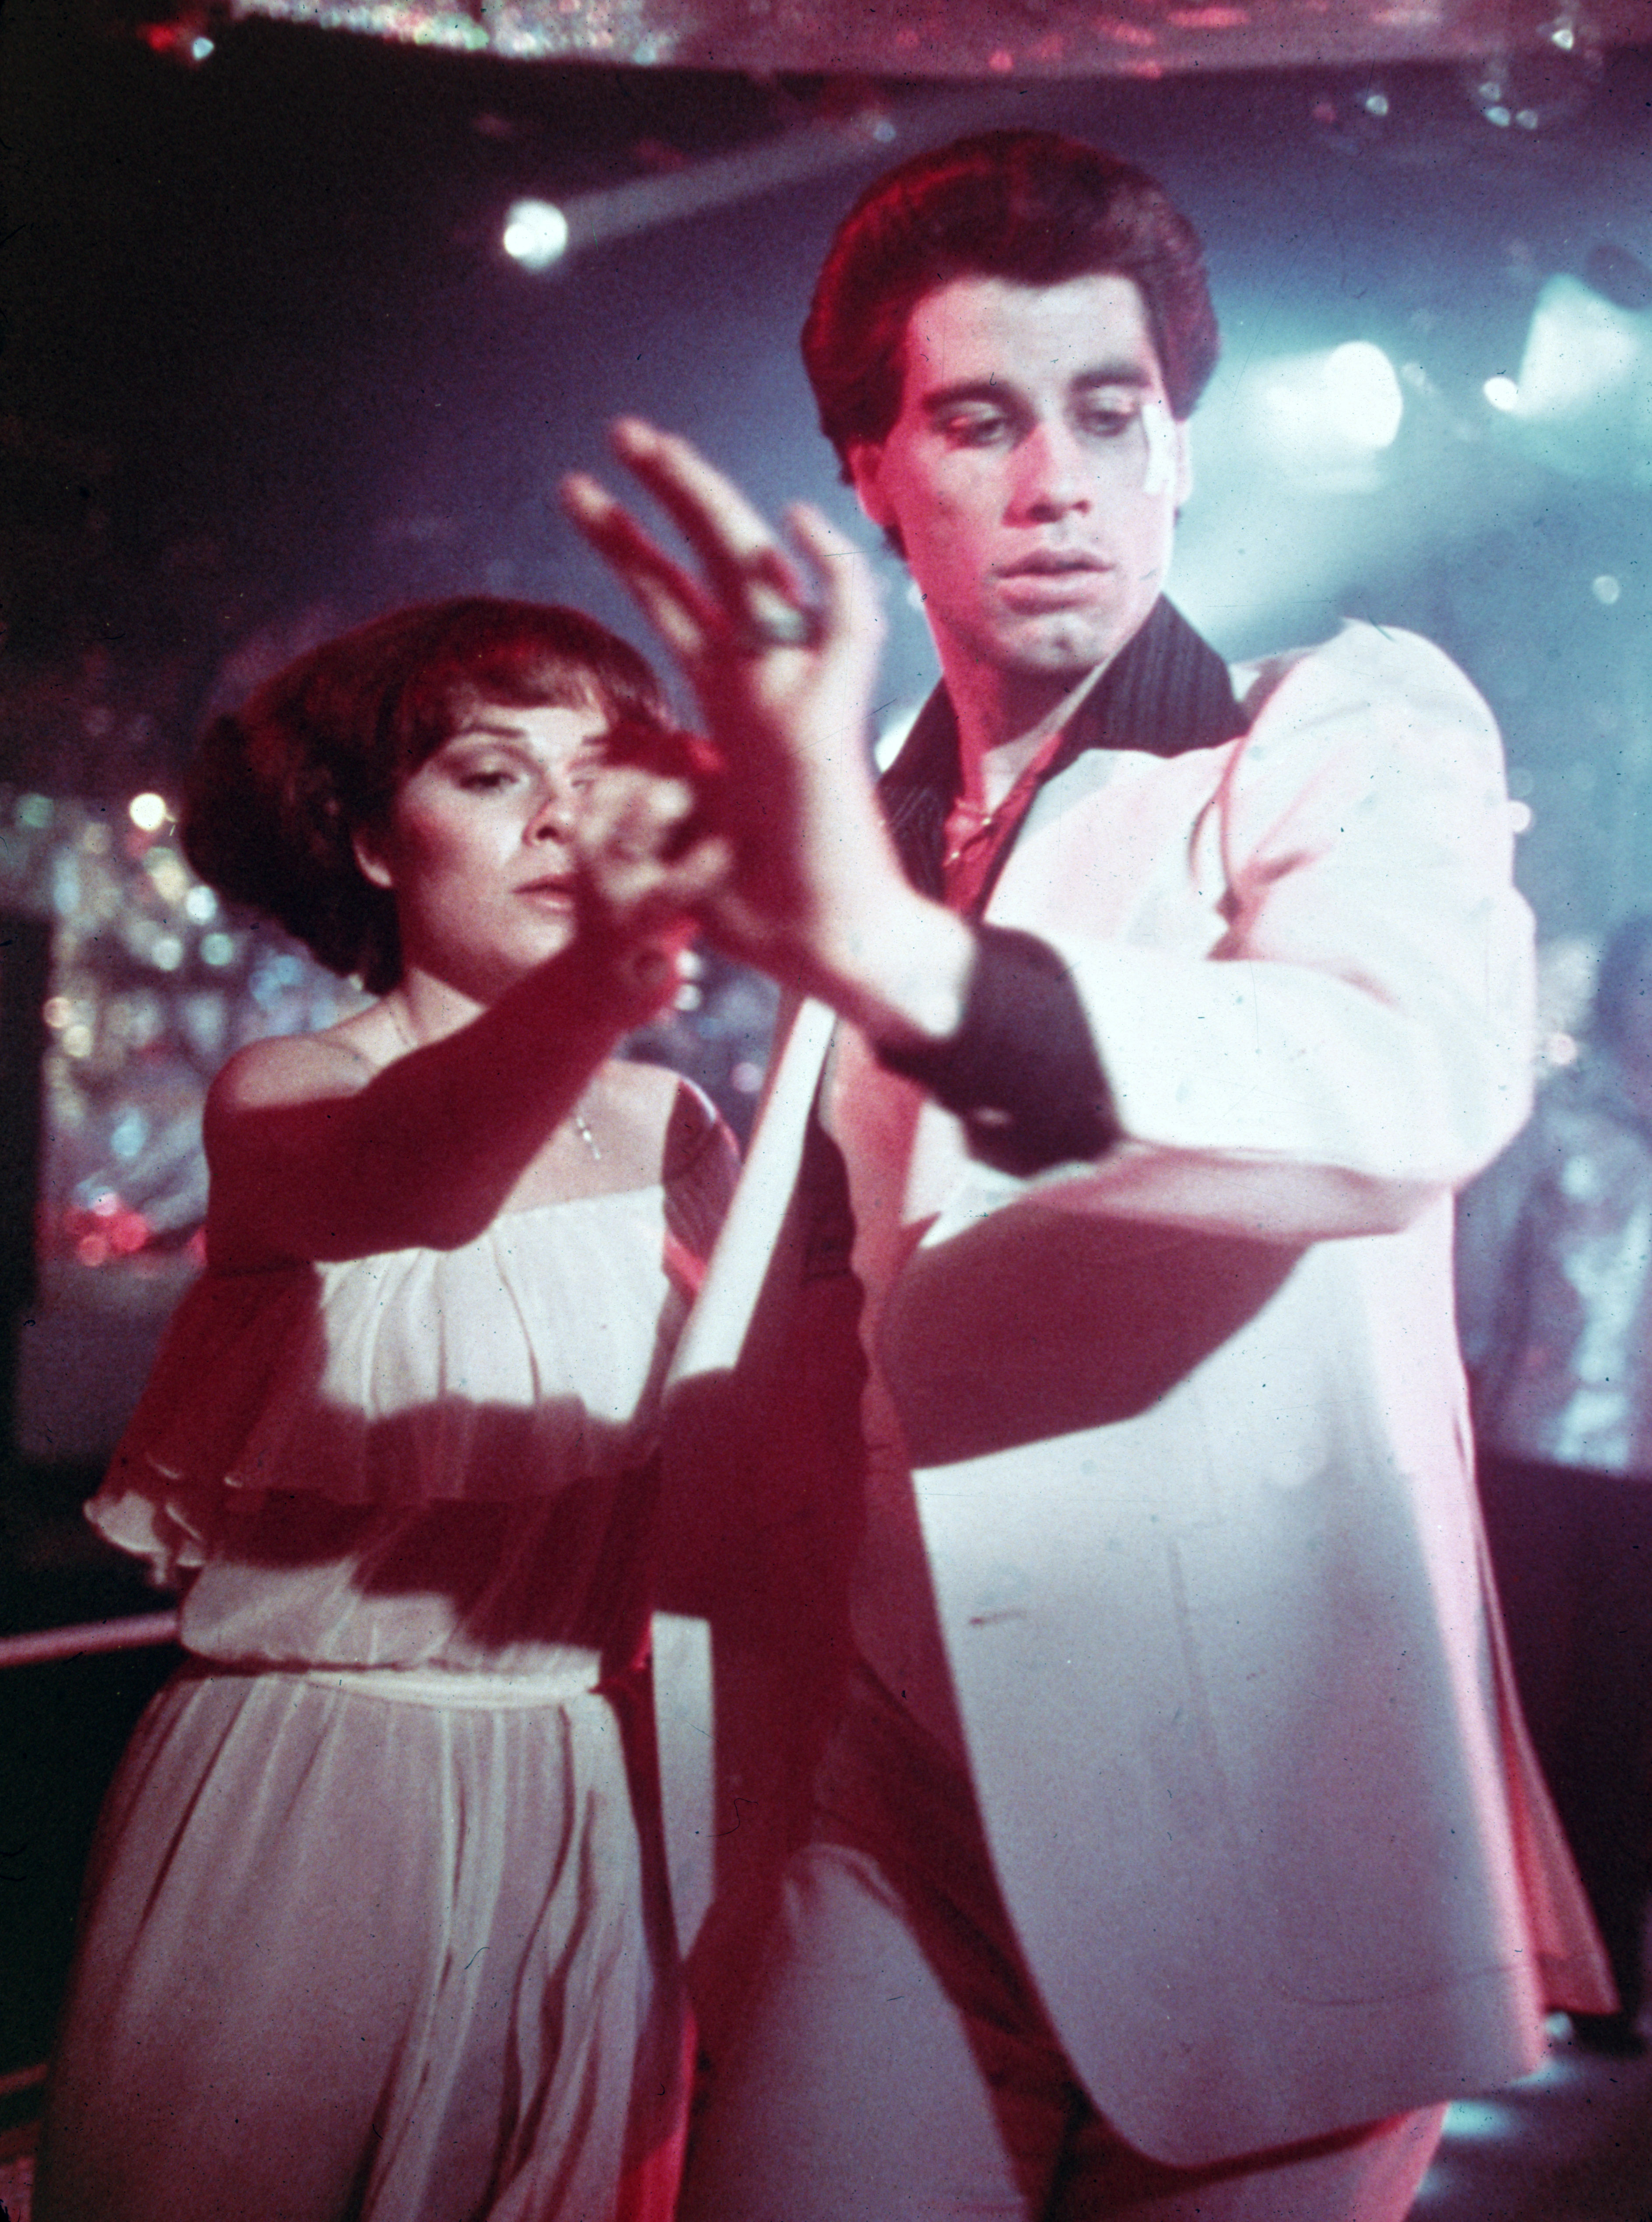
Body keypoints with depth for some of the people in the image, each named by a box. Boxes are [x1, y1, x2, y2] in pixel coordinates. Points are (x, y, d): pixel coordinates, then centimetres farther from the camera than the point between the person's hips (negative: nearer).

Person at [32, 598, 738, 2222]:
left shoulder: (666, 1128, 7)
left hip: (583, 1825, 4)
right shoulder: (277, 1095, -7)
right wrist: (604, 968, -52)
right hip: (296, 1809, -3)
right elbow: (411, 1178, -32)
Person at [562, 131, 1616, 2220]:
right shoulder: (871, 831, 13)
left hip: (1257, 1835, -4)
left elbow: (1414, 1085, -29)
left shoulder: (1355, 730, -5)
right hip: (906, 1811, 4)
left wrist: (891, 947, -43)